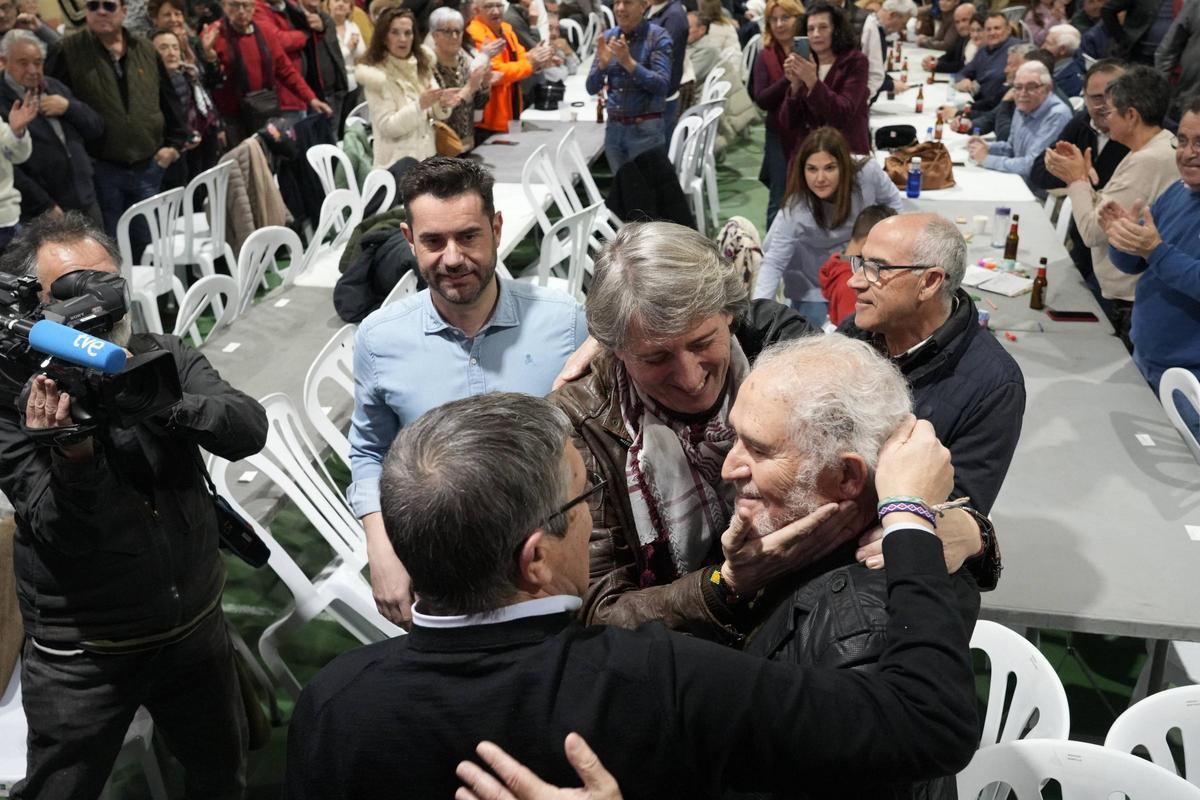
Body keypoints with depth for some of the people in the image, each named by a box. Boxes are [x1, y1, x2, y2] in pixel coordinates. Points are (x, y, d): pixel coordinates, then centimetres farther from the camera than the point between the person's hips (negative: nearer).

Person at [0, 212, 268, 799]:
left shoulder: (163, 358, -3)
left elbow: (249, 431, -18)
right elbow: (63, 535, -20)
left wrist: (157, 400, -33)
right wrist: (72, 457, -39)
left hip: (197, 625, 3)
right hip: (82, 652, -3)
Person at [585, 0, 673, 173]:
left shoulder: (658, 36, -7)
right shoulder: (608, 37, 7)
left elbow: (663, 86, -16)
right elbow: (591, 88, 4)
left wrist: (628, 62, -24)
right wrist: (603, 63, -15)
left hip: (645, 129, -5)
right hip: (614, 127, 5)